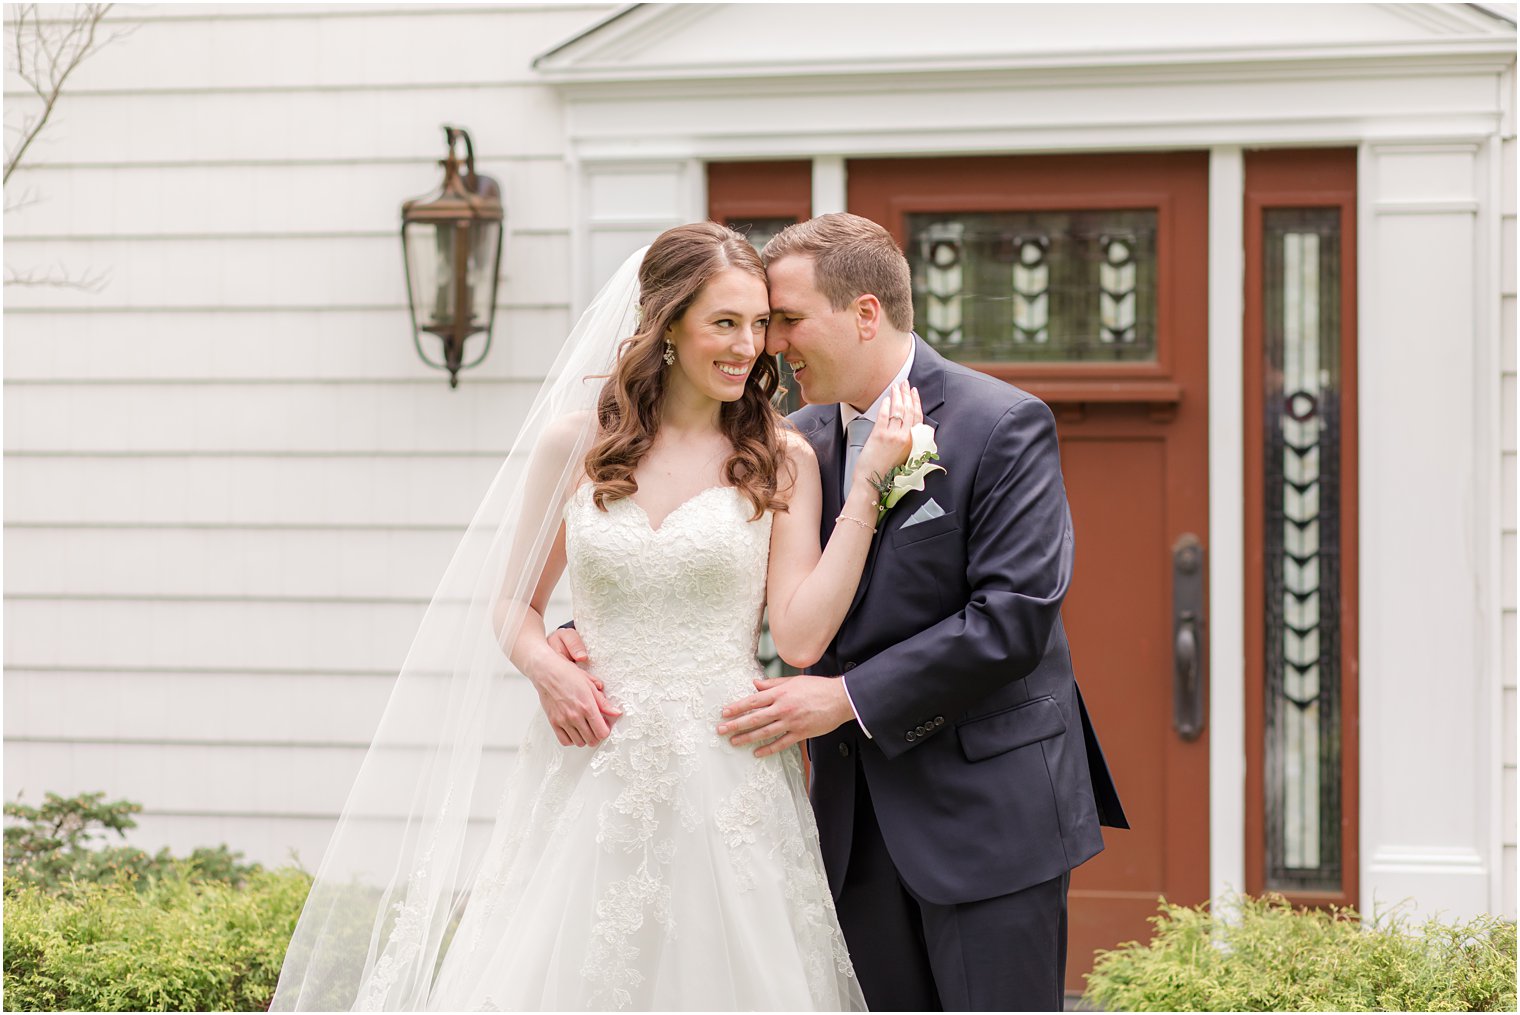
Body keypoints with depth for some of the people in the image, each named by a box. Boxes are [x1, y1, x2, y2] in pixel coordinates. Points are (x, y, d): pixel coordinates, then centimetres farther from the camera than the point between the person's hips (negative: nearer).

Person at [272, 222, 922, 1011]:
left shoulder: (781, 462, 3)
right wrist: (544, 666, -8)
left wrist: (868, 482, -10)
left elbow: (801, 634, -8)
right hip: (591, 771, 1)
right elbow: (511, 604, 14)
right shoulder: (574, 442, 5)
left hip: (726, 777, -1)